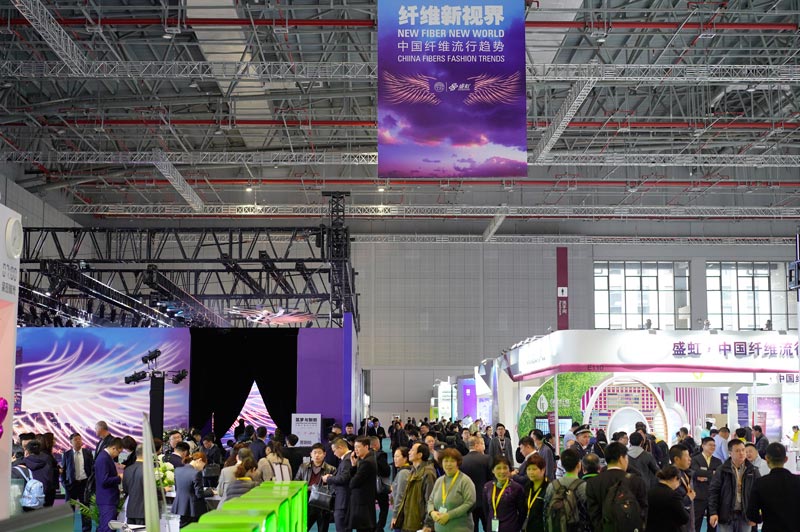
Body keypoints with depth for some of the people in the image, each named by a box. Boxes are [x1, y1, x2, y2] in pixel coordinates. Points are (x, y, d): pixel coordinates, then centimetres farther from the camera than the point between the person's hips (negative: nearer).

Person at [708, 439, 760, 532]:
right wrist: (713, 512, -10)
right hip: (725, 514, -2)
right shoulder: (722, 470, -5)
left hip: (745, 516, 2)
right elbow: (713, 491, -4)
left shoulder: (753, 471, 1)